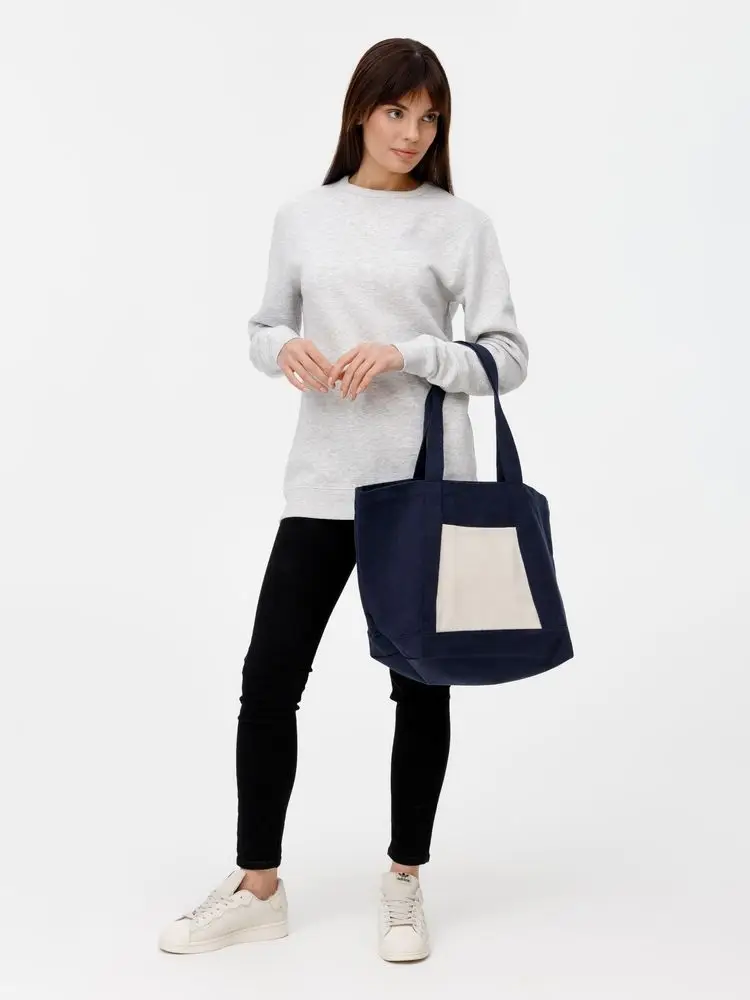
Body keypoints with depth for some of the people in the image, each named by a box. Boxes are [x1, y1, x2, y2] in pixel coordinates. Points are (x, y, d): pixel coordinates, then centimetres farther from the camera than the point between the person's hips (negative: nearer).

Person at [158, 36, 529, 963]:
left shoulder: (461, 224, 0)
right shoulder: (301, 217, 8)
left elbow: (506, 355, -2)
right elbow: (262, 329, 16)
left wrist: (405, 351, -17)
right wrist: (285, 349, -7)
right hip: (323, 483, 2)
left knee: (420, 683, 8)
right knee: (270, 675, 2)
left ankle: (404, 881, 27)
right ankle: (257, 886, 20)